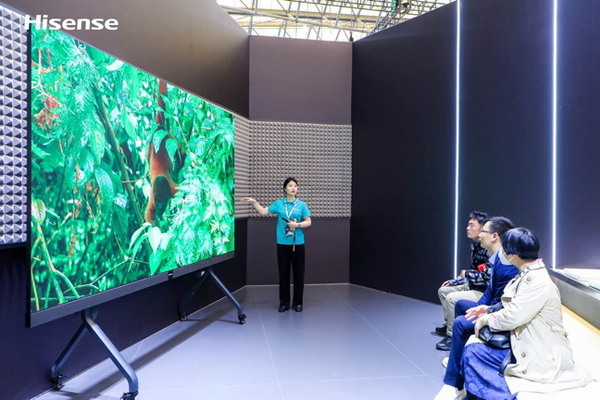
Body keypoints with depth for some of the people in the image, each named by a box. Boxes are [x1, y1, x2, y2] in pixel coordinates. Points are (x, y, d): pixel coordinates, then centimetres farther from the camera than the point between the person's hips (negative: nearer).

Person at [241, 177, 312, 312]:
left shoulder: (302, 205, 1)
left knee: (298, 273, 6)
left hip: (298, 244, 0)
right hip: (283, 243, 1)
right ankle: (284, 302, 19)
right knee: (283, 273, 8)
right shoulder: (278, 204, 4)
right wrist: (254, 202, -10)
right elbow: (263, 211, 2)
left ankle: (298, 302, 19)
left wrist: (297, 225, -15)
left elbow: (308, 222, 2)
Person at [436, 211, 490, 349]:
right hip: (472, 286, 10)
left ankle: (452, 335, -9)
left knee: (451, 298, -24)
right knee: (443, 290, 13)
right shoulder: (475, 245, 6)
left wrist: (467, 273, -16)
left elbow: (488, 277, -30)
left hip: (485, 291, -10)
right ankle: (448, 324, 25)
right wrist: (452, 281, 13)